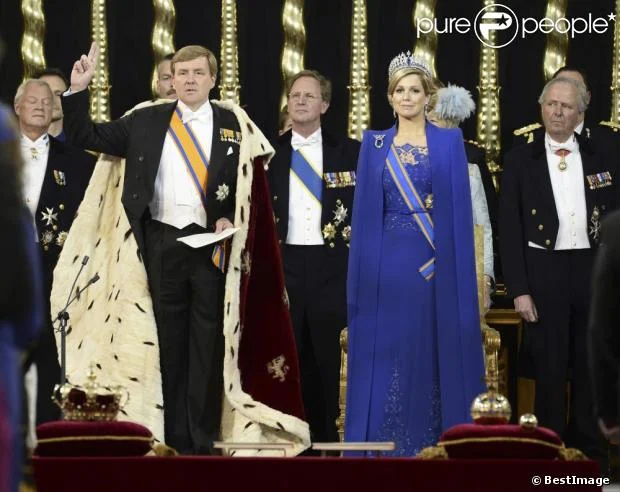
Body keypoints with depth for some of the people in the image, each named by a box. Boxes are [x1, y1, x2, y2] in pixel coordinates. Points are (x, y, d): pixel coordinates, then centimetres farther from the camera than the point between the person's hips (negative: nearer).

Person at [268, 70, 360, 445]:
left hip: (330, 265, -1)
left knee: (327, 354, 2)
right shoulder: (270, 152, 8)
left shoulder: (348, 153, 6)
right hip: (283, 263, 1)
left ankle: (325, 435, 8)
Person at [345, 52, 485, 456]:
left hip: (435, 264, -1)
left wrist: (457, 269, -8)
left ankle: (432, 454, 7)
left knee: (432, 356, 1)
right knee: (387, 355, 1)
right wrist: (359, 275, 0)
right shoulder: (375, 144, 8)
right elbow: (365, 211, 6)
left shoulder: (450, 142, 3)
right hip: (387, 264, 1)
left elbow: (460, 209, 0)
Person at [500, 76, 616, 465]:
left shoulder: (602, 159, 7)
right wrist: (519, 289, -7)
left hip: (593, 271, 2)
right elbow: (510, 228, 0)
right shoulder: (521, 160, 2)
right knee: (549, 368, 1)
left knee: (592, 367, 6)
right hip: (544, 273, -2)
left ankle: (591, 458, 15)